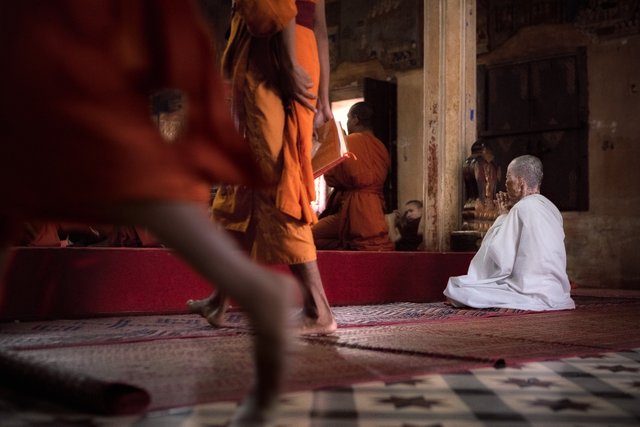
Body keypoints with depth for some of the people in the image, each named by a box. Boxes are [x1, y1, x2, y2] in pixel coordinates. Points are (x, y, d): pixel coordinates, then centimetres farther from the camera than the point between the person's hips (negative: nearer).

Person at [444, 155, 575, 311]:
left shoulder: (523, 208, -15)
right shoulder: (551, 209, 11)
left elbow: (500, 261, -14)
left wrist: (503, 216, -2)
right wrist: (507, 215, 12)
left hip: (533, 294, -9)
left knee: (454, 287, -9)